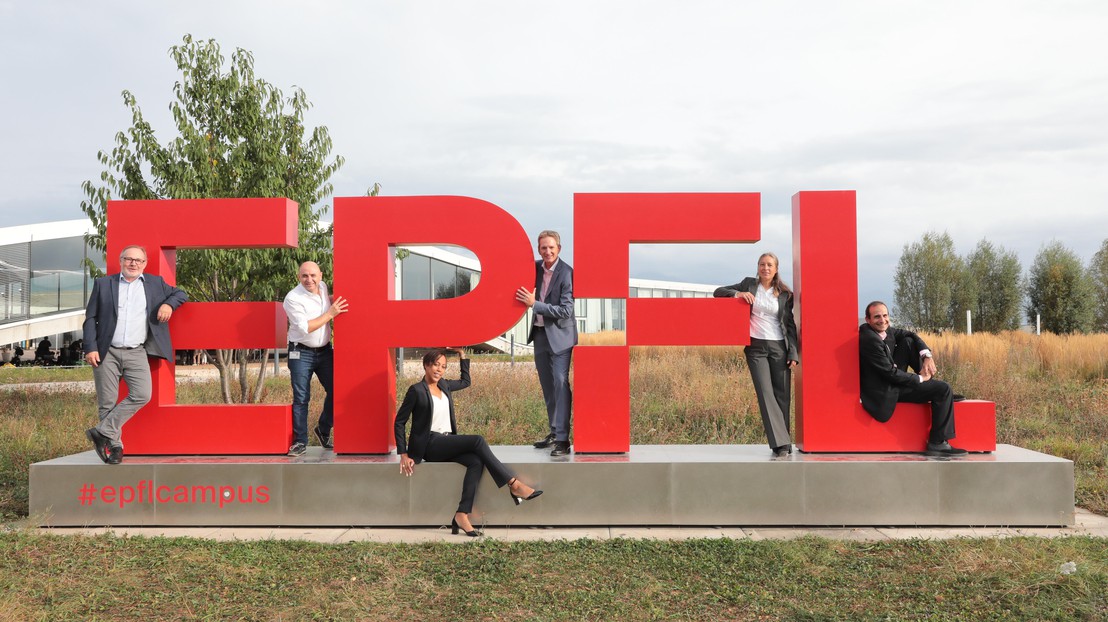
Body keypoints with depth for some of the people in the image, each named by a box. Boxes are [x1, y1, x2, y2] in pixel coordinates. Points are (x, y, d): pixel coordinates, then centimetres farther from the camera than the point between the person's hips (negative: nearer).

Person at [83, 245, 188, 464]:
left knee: (142, 395, -16)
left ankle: (103, 432, -5)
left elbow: (180, 294, 21)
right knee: (107, 403, 0)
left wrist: (169, 304, -2)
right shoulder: (103, 284, 8)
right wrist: (90, 348, -5)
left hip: (137, 353, 1)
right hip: (106, 353, -1)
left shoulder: (155, 283, 12)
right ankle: (114, 445, 11)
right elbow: (90, 318, 6)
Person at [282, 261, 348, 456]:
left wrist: (334, 300, 7)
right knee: (301, 398, -2)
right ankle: (300, 442, 8)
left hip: (324, 350, 6)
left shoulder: (322, 286, 4)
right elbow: (305, 327, -21)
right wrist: (331, 313, -19)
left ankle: (323, 431, 26)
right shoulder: (293, 298, -15)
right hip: (301, 353, -6)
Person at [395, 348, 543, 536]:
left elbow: (465, 381, 34)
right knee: (477, 440, -26)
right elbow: (400, 422, -4)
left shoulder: (444, 386, 15)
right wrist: (403, 455, -10)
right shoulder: (416, 390, -5)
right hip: (429, 445, -7)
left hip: (447, 443, 7)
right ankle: (514, 485, -24)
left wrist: (462, 355, 25)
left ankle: (461, 515, -30)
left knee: (476, 461, -25)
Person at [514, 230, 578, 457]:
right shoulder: (536, 267, 4)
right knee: (547, 385, 14)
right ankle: (554, 431, 27)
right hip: (539, 333, 7)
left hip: (559, 335, -7)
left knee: (560, 383, -12)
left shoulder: (566, 273, -17)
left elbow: (566, 310, -21)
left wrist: (534, 303, -24)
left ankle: (563, 439, -12)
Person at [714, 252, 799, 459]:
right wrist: (738, 293, -11)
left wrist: (793, 353, -2)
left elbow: (790, 325, 7)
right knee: (766, 394, -10)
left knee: (782, 395, 0)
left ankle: (781, 443, 12)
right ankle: (781, 444, -12)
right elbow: (718, 292, 8)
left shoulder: (785, 294, 6)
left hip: (779, 348, 1)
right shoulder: (749, 284, 7)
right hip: (756, 348, -1)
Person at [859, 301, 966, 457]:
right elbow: (890, 373, -25)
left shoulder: (884, 329, 0)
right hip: (885, 392, -9)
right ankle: (937, 444, -7)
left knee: (908, 341, 4)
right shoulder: (869, 340, -26)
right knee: (943, 390, -10)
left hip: (893, 378, 9)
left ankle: (929, 381, 11)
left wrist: (927, 356, -4)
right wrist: (919, 378, -11)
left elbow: (910, 335, 13)